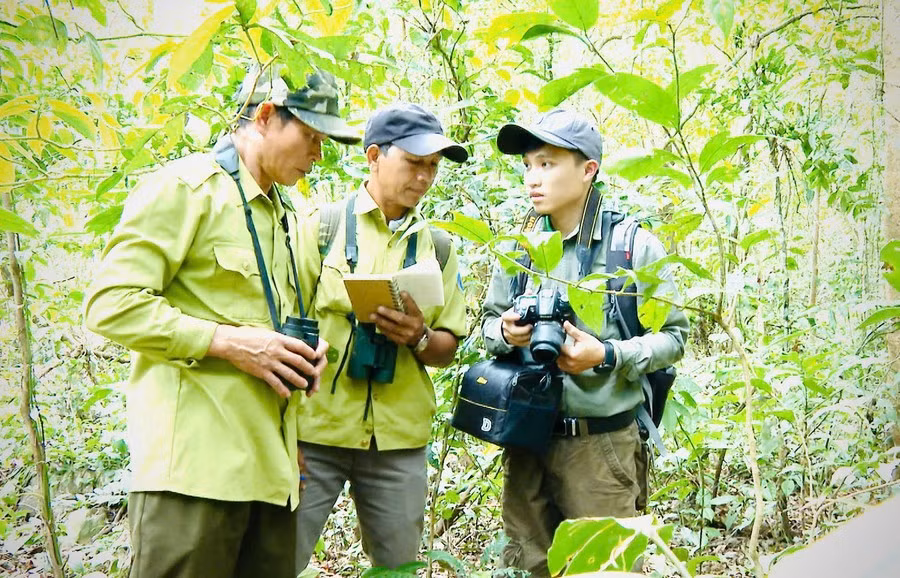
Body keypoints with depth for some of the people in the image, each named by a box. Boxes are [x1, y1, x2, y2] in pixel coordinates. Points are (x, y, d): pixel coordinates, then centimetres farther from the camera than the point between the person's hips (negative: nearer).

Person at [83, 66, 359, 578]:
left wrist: (304, 353, 8)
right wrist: (227, 342, -17)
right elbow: (112, 304, -11)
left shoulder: (285, 216, 23)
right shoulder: (184, 188, -4)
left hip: (268, 464, 8)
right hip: (194, 460, -8)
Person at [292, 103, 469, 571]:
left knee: (399, 564, 9)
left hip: (399, 438, 3)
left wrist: (419, 336, -11)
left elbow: (447, 349, 13)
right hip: (315, 427, -3)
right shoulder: (321, 227, 2)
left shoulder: (437, 247, 12)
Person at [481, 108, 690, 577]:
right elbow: (488, 322, 16)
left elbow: (673, 336, -3)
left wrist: (607, 356, -18)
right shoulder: (517, 250, 6)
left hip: (602, 444, -4)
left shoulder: (635, 246, -6)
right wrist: (504, 333, -8)